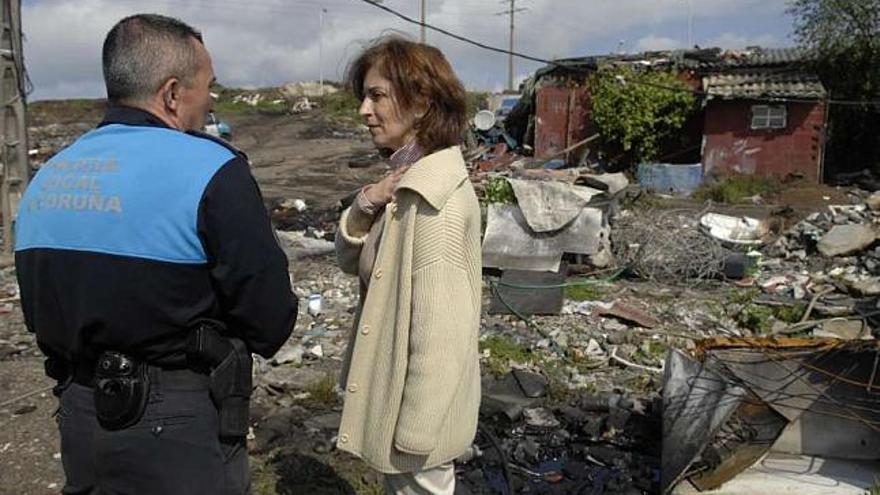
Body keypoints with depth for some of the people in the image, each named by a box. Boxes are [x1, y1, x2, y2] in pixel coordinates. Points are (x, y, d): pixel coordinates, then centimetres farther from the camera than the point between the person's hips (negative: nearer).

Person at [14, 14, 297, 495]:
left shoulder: (45, 177, 3)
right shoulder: (211, 171, -19)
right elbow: (270, 321, -17)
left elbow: (40, 315, 11)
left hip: (78, 420, 7)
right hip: (178, 434, -6)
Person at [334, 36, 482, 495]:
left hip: (419, 401, -9)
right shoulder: (409, 178, 3)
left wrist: (415, 427, -20)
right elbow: (351, 261, 6)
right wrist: (366, 204, -13)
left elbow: (438, 329, -27)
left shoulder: (433, 198, -26)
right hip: (400, 384, 9)